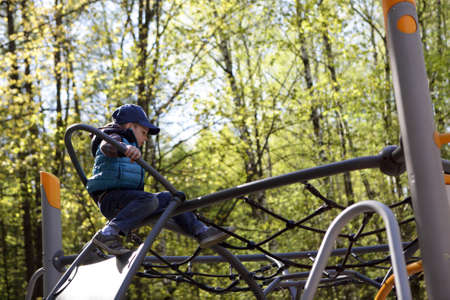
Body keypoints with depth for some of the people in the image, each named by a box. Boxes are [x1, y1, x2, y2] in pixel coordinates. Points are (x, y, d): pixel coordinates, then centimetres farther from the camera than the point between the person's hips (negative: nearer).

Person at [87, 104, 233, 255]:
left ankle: (202, 232, 0)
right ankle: (107, 234, -39)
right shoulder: (115, 138, 0)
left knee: (170, 198, 7)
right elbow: (106, 146, -28)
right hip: (110, 197, -10)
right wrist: (126, 148, -50)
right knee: (149, 200, -34)